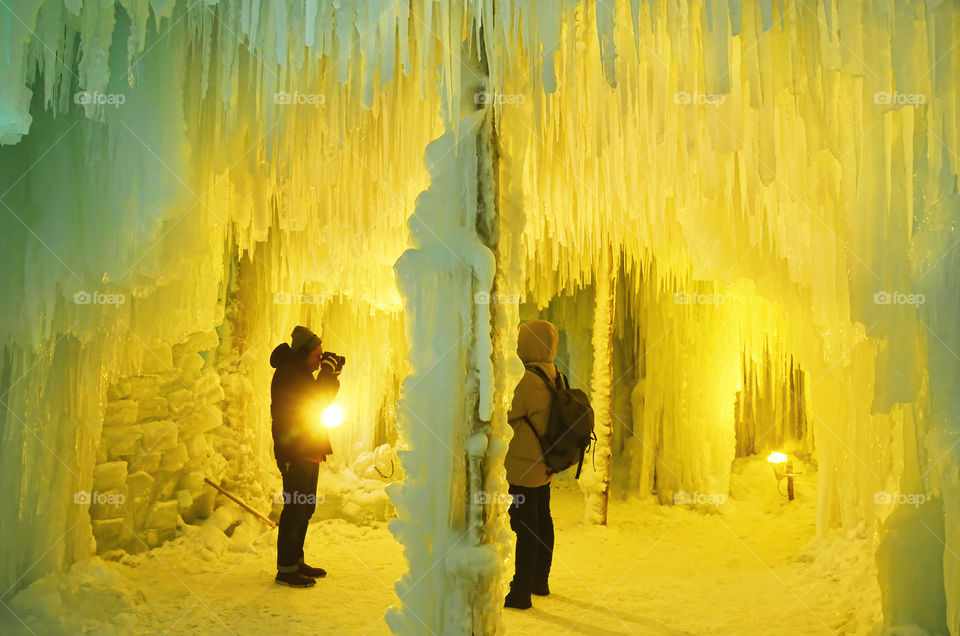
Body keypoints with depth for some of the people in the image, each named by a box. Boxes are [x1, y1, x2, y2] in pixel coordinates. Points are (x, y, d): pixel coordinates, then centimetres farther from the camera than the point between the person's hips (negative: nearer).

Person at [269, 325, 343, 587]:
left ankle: (296, 561, 25)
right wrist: (327, 371, -14)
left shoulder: (300, 374, 17)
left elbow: (322, 399, 21)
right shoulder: (287, 375, -14)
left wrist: (332, 375, 8)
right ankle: (286, 569, -1)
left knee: (305, 508, 15)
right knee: (295, 509, -8)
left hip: (308, 452, 10)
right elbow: (314, 403, -19)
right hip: (295, 454, -10)